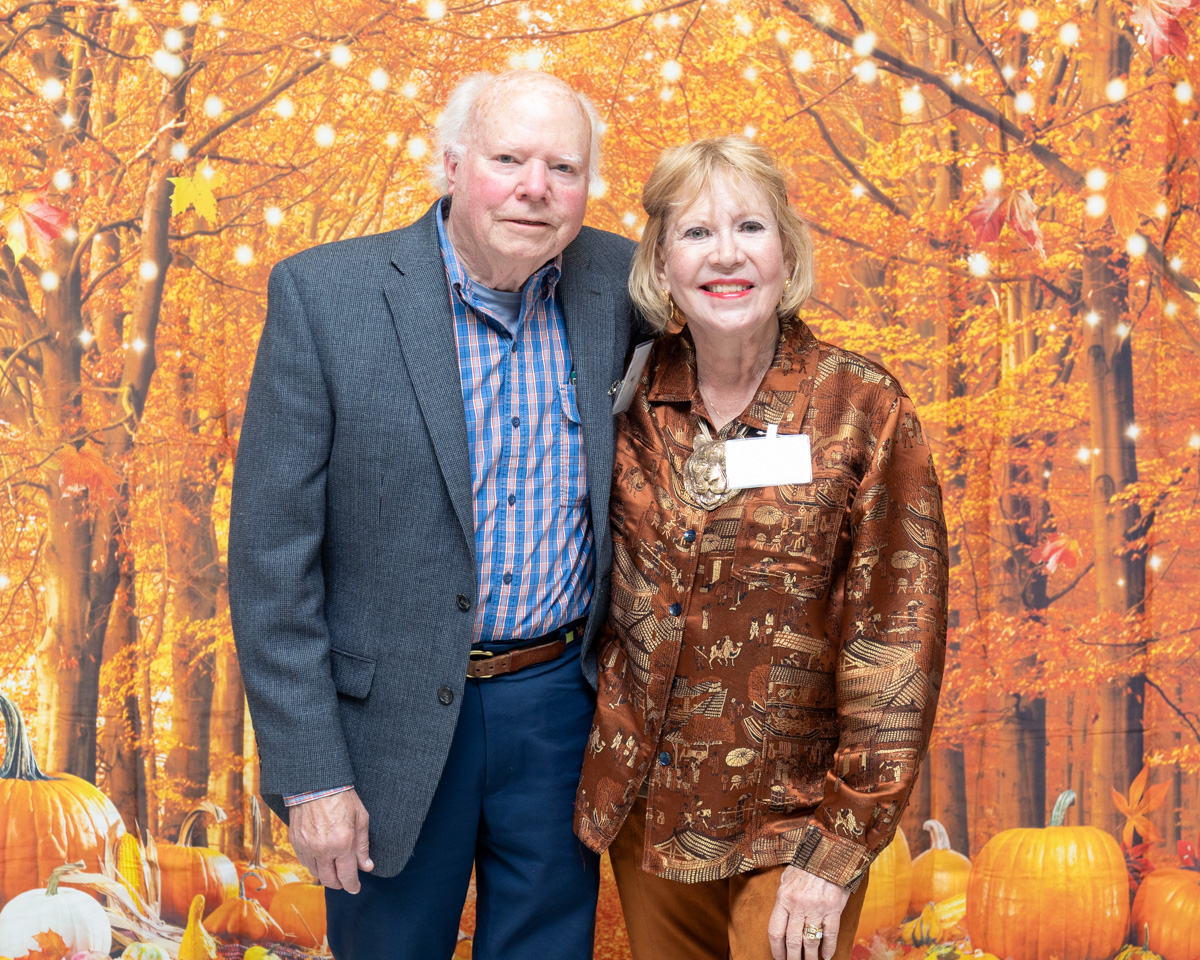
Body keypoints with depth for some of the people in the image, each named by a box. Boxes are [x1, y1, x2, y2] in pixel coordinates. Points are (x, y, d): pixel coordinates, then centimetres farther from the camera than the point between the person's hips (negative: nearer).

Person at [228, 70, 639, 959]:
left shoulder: (619, 283, -3)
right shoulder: (323, 293, -13)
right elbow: (272, 556, -12)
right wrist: (308, 776, -13)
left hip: (563, 707, 3)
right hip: (394, 721, -2)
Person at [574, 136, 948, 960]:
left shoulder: (864, 409, -12)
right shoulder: (633, 400, -2)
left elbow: (897, 641, -12)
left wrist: (840, 847, -13)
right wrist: (604, 780, 9)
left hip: (788, 825, -3)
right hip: (642, 809, 4)